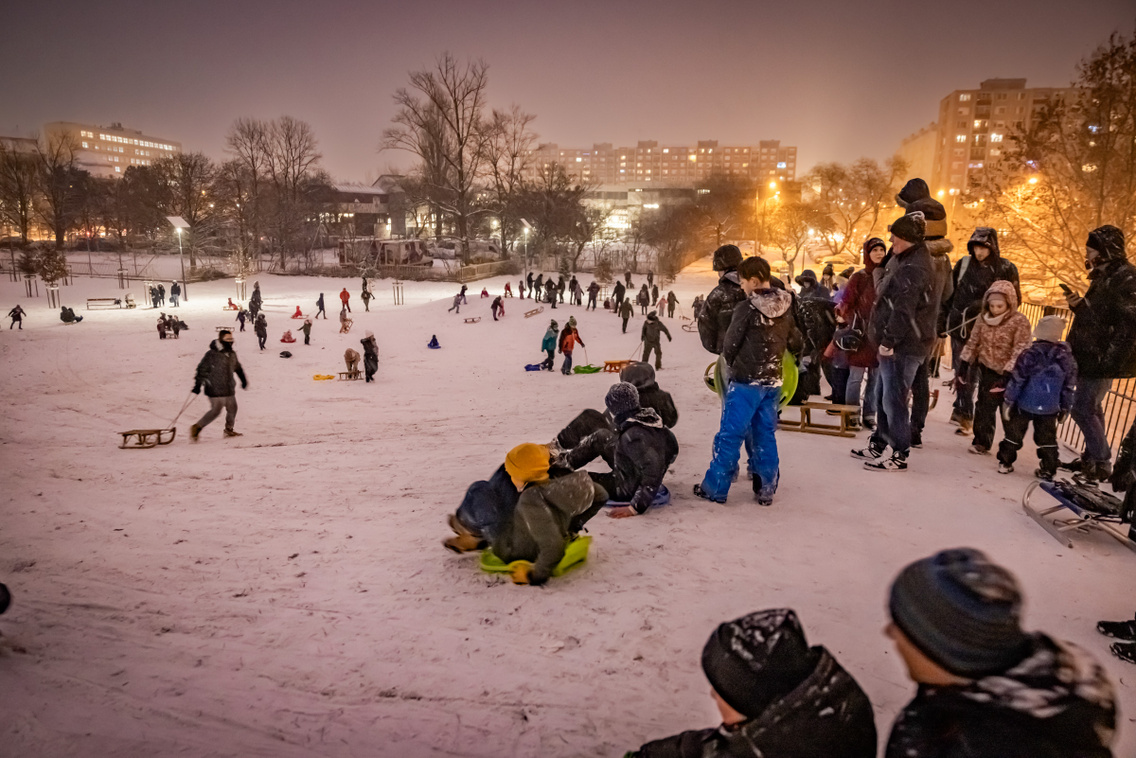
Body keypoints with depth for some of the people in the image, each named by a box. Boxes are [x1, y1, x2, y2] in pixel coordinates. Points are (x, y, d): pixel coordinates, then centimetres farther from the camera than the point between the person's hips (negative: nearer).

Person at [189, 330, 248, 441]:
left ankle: (229, 430, 33)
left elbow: (238, 368, 24)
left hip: (229, 390, 7)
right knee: (215, 411, -7)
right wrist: (198, 385, -15)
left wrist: (243, 380, 29)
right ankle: (197, 428, 6)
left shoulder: (232, 354, 8)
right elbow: (202, 369, -12)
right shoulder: (212, 354, -14)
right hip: (216, 390, -7)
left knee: (232, 409, 14)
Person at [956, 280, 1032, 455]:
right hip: (988, 370, 4)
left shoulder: (1020, 322, -17)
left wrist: (1006, 375, -25)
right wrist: (964, 366, 4)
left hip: (1009, 374, -4)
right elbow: (973, 343, 6)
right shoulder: (983, 318, -3)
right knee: (984, 406, 5)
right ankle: (982, 442, 15)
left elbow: (1019, 352, -20)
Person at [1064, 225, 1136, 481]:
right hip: (1090, 358, 10)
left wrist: (1110, 360, -25)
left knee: (1083, 408, -9)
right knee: (1092, 408, 16)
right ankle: (1092, 458, 26)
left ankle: (1101, 462, 1)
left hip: (1102, 361, -10)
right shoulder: (1104, 277, 16)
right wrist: (1079, 305, 6)